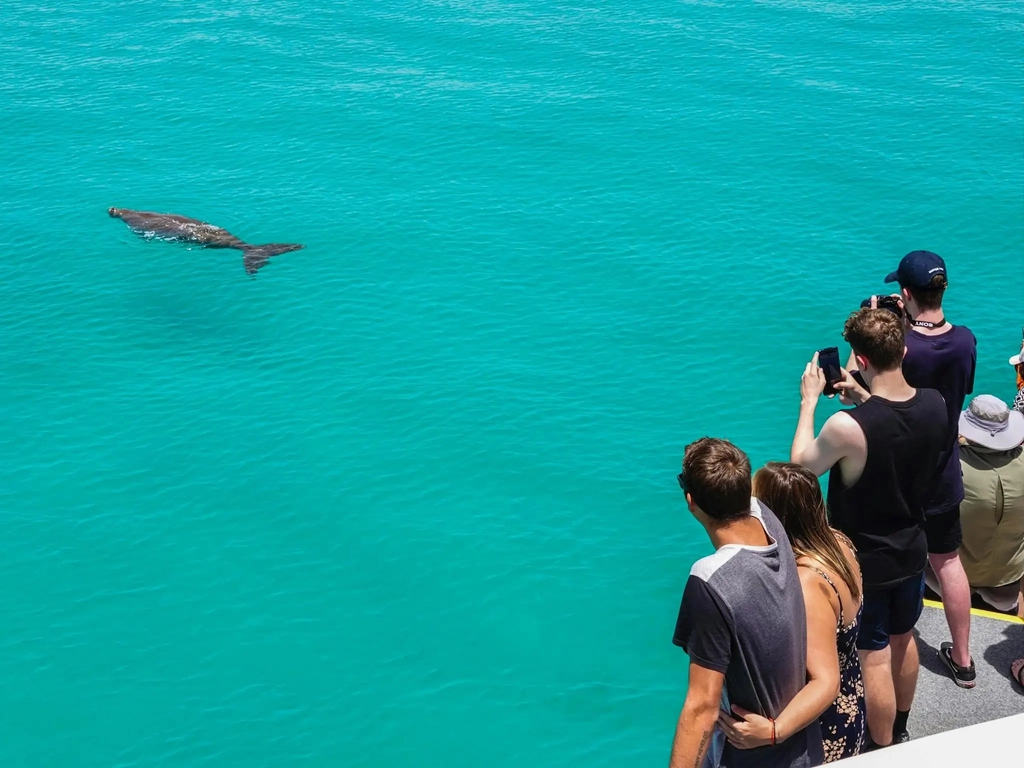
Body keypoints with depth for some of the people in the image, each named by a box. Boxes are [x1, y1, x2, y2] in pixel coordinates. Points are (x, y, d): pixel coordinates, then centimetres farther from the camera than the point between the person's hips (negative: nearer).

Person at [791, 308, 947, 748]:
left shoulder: (847, 427, -33)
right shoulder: (934, 404, -15)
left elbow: (801, 465, -12)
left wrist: (809, 401, -4)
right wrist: (863, 398, 4)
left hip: (866, 562, -6)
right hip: (911, 551, 6)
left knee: (874, 658, 10)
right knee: (903, 639, 26)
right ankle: (900, 731, 48)